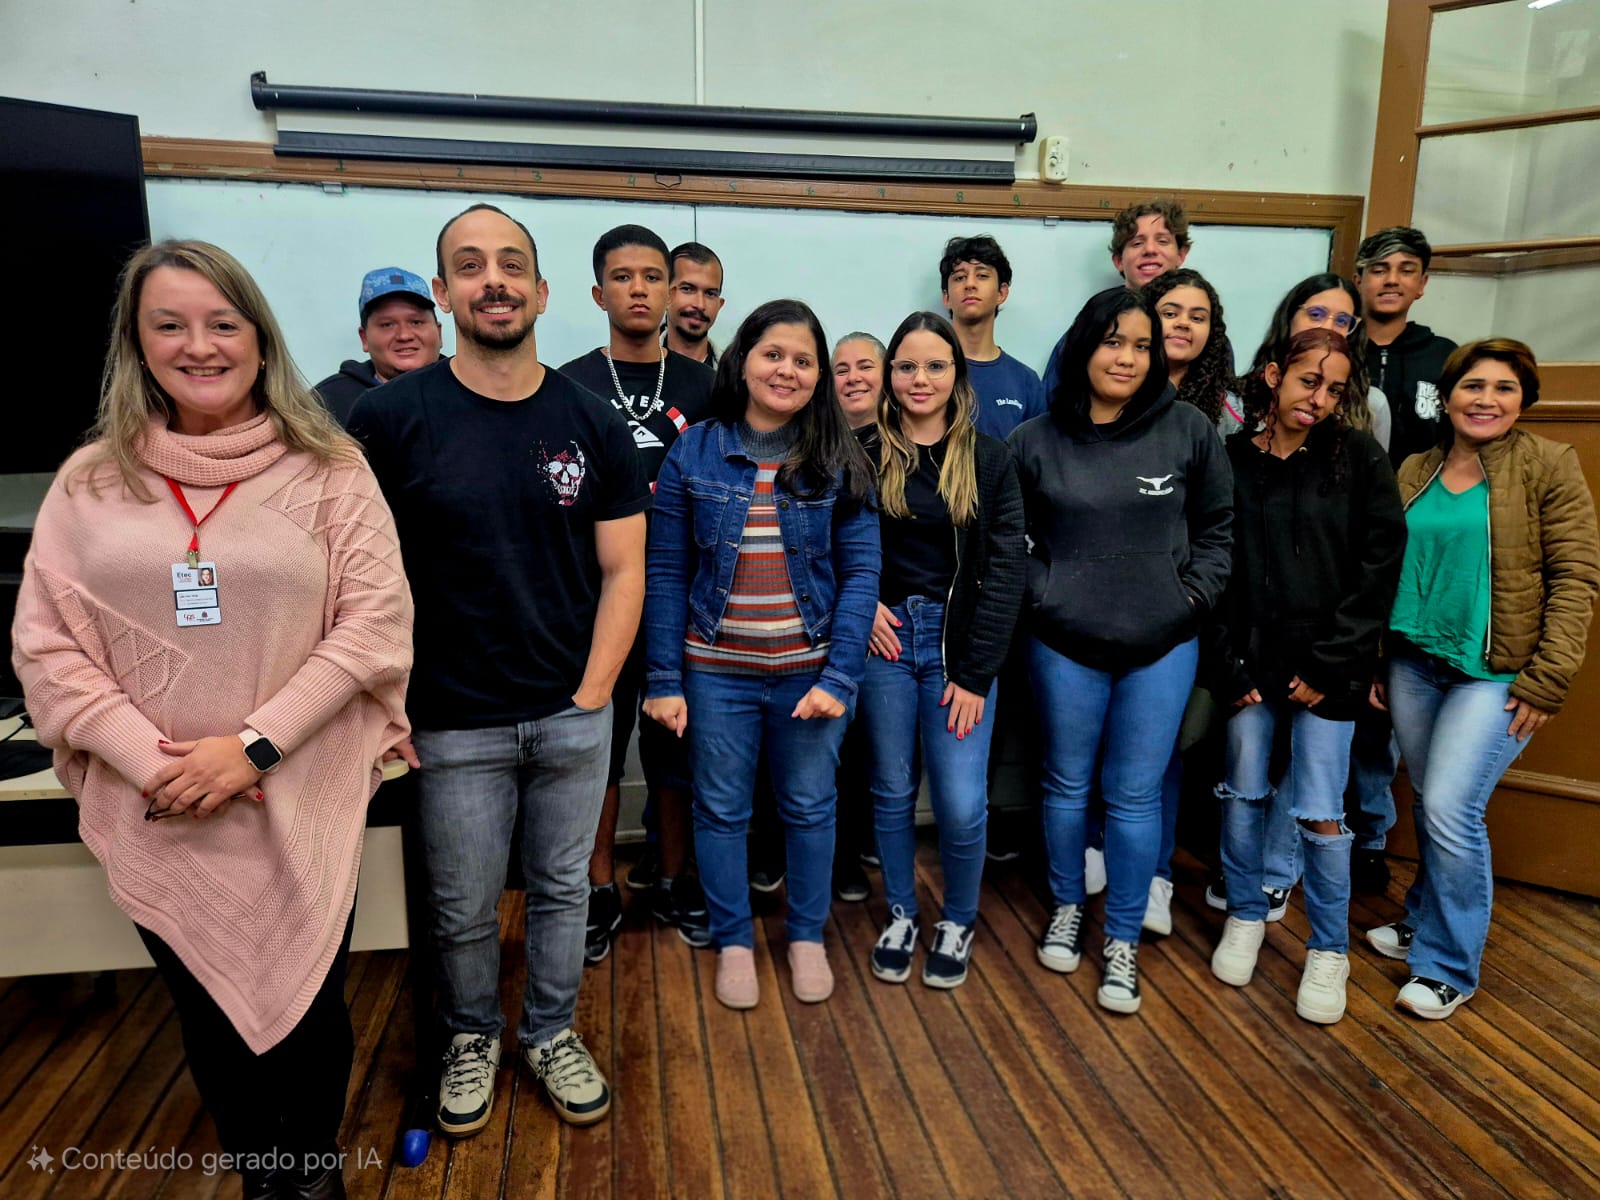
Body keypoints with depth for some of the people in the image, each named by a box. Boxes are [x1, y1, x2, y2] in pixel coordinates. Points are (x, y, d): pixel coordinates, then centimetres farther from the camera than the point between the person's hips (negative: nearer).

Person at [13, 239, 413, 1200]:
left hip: (304, 805, -2)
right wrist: (149, 761, -12)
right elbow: (46, 647, 1)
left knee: (310, 1012, 13)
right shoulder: (91, 480, 3)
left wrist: (254, 745, -16)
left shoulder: (329, 469, -4)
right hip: (158, 818, 2)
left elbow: (376, 625, -10)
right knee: (210, 1019, 19)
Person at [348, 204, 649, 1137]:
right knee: (463, 910, 14)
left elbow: (623, 571, -1)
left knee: (563, 889, 16)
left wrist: (590, 695, -6)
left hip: (574, 717, 2)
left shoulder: (593, 422, -2)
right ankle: (471, 1037, 42)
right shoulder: (390, 418, -6)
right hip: (455, 724, -1)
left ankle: (551, 1034, 40)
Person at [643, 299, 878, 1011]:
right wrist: (663, 680, -5)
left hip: (810, 670, 0)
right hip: (716, 670, 0)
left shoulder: (840, 462, -2)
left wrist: (840, 677, -13)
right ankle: (732, 941, 33)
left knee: (809, 808, 14)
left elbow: (860, 573, -5)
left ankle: (807, 937, 36)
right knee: (721, 810, 12)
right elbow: (665, 573, -2)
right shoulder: (693, 454, -2)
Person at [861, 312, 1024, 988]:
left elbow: (1004, 571, -3)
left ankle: (958, 922, 24)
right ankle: (901, 915, 33)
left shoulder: (990, 459, 1)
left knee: (961, 805, -3)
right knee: (892, 792, 10)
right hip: (885, 638, 1)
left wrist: (975, 673, -8)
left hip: (960, 642, -1)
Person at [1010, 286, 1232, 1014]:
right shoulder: (1035, 440, -3)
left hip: (1162, 646, 0)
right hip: (1064, 643, 0)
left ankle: (1123, 941, 24)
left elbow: (1218, 527, 6)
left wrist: (1193, 597, -3)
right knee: (1067, 785, 14)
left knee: (1136, 796, 7)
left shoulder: (1189, 431, -3)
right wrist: (1041, 596, -5)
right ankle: (1066, 907, 37)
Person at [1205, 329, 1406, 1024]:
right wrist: (1228, 665, -4)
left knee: (1320, 812, -1)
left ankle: (1329, 950, 20)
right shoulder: (1228, 461, 1)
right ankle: (1245, 918, 32)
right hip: (1250, 661, 1)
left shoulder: (1359, 460, -1)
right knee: (1244, 793, 10)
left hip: (1327, 666, -1)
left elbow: (1380, 567, -4)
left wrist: (1328, 664, -8)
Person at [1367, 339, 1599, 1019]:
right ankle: (1424, 922, 33)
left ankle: (1448, 968, 10)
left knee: (1450, 808, -9)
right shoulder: (1415, 472, 9)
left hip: (1498, 671, -4)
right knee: (1430, 804, 13)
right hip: (1414, 663, 5)